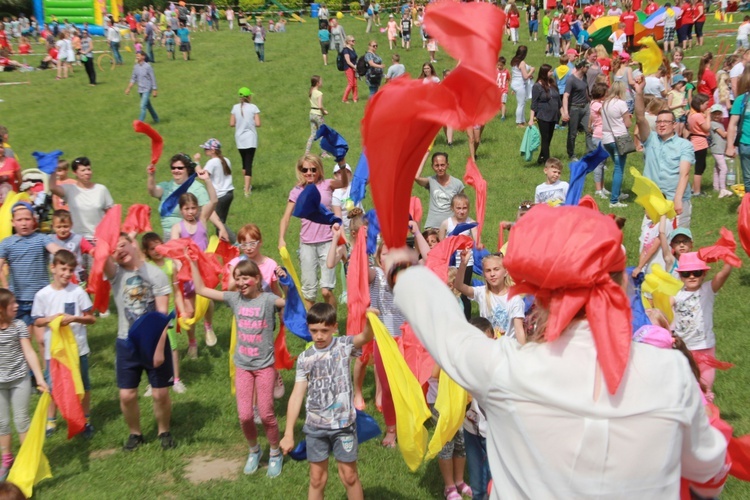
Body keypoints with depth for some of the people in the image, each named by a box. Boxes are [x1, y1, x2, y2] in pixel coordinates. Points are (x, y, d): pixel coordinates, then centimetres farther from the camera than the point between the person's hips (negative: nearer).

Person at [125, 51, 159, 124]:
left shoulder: (147, 67, -13)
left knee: (143, 106, -13)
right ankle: (156, 119, 33)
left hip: (147, 90, -7)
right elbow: (133, 79, 13)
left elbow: (153, 79, -10)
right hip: (140, 90, 7)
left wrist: (154, 90, -10)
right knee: (148, 105, 17)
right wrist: (129, 88, 8)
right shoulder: (136, 67, 5)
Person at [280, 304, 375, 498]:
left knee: (349, 475, 9)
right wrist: (288, 434, -6)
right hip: (315, 426, 2)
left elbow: (365, 337, -27)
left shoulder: (344, 346, -7)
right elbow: (297, 395, -3)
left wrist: (370, 321, -51)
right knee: (317, 478, 12)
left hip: (343, 424, -2)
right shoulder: (305, 358, -2)